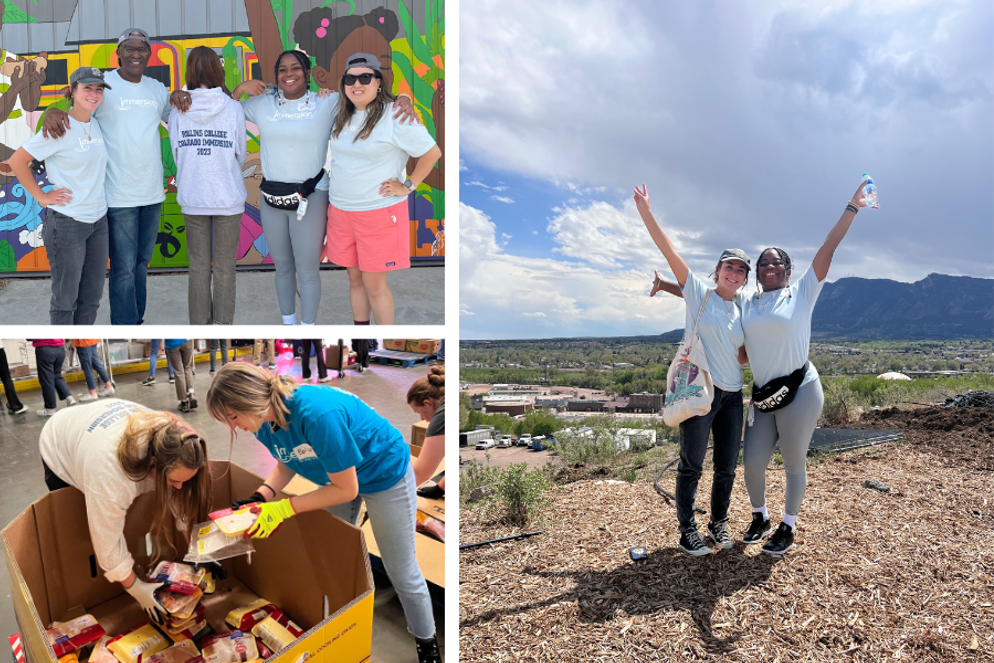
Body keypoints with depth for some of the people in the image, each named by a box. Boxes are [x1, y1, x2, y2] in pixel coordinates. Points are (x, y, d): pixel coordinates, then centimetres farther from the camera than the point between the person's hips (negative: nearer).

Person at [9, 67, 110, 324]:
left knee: (92, 295, 13)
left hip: (98, 219, 6)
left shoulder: (96, 124, 7)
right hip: (66, 223, -6)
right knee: (66, 297, 5)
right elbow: (17, 161, -10)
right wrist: (41, 196, -9)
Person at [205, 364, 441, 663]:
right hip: (338, 473, 7)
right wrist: (261, 496, -13)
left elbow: (347, 490, -30)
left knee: (402, 571, 6)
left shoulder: (317, 414, -41)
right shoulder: (265, 421, -16)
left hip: (386, 474, -7)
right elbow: (287, 463, 5)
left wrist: (284, 509, -27)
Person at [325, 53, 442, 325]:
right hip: (340, 210, 6)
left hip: (379, 212, -6)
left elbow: (432, 152, -10)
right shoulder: (342, 115, 9)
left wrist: (407, 186, -9)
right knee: (354, 278, 15)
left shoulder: (394, 115, -12)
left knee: (374, 285, -1)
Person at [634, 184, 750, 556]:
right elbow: (669, 251, -9)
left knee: (726, 466, 13)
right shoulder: (699, 292, -1)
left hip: (732, 396, 6)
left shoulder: (740, 313, 15)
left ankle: (719, 522, 31)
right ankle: (687, 529, 17)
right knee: (691, 465, 1)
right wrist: (646, 212, -14)